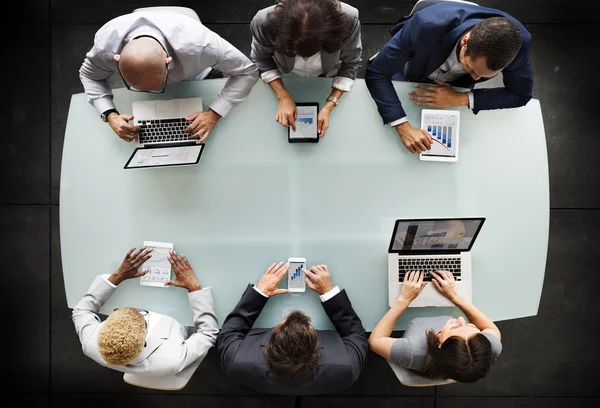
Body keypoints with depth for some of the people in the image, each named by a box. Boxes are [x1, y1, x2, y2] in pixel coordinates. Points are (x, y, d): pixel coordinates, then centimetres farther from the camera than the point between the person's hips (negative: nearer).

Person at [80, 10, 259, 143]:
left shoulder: (197, 45, -49)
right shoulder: (105, 46, -40)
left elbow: (247, 71, -34)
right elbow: (89, 75, -16)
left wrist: (214, 114, -44)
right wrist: (109, 115, -34)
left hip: (196, 80, -1)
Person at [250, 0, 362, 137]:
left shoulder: (348, 20, -42)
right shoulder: (265, 22, -42)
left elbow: (350, 64, -24)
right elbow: (261, 59, -21)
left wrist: (328, 106, -32)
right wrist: (283, 97, -32)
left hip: (327, 78, 1)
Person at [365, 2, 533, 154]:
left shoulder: (515, 41, -37)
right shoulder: (427, 26, -46)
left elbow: (520, 94, -22)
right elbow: (376, 74, -39)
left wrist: (459, 99, -35)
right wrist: (404, 127, -51)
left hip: (456, 87, 2)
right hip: (408, 76, -2)